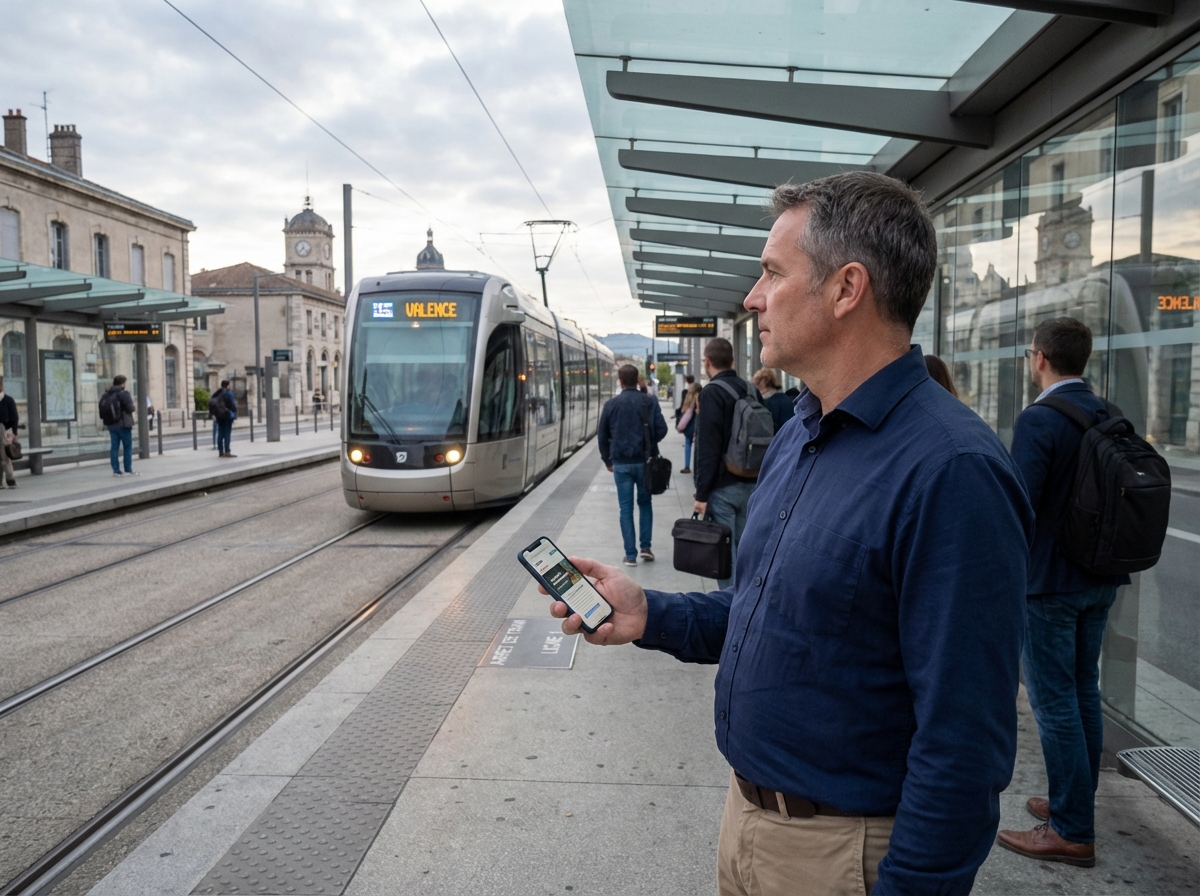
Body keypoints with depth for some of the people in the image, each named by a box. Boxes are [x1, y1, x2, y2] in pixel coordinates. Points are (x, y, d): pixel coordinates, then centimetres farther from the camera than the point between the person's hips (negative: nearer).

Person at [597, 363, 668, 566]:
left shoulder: (611, 404, -1)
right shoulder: (650, 402, -4)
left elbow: (603, 436, 4)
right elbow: (661, 429, -6)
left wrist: (607, 460, 17)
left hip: (621, 463, 0)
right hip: (644, 461, 0)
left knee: (626, 508, 6)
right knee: (645, 503, 18)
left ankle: (630, 555, 5)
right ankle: (646, 546, 11)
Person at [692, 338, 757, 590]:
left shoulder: (712, 392, -12)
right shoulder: (751, 390, 10)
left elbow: (708, 447, -17)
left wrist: (701, 493, -14)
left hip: (723, 486, -7)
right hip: (750, 484, 7)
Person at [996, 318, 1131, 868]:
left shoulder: (1039, 420, -19)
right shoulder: (1109, 417, 6)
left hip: (1048, 583, -8)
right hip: (1100, 579, 8)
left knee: (1054, 703, 1)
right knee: (1084, 694, 18)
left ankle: (1071, 832, 10)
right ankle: (1076, 805, 32)